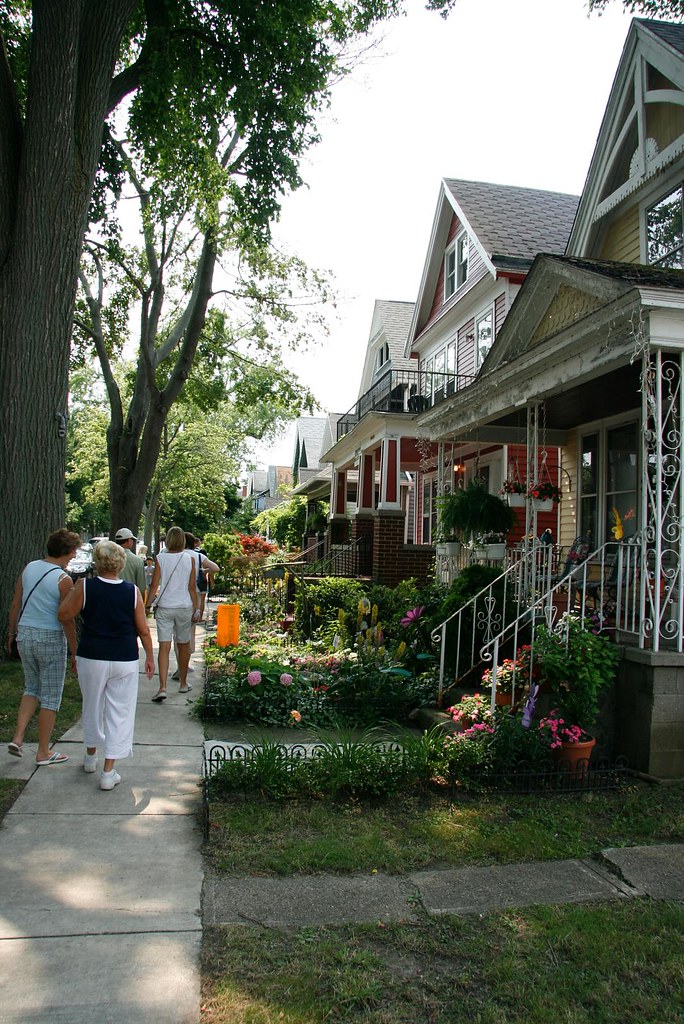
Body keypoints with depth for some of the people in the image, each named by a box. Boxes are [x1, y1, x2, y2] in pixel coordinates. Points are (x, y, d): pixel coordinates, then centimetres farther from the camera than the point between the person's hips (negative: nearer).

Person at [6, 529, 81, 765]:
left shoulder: (29, 568, 3)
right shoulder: (63, 579, -14)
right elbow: (67, 620, -13)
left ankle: (18, 738, 14)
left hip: (25, 634, 6)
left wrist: (12, 633, 20)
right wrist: (74, 652, -6)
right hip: (50, 639, -6)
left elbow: (15, 606, 9)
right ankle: (43, 752, 15)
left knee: (32, 688, 24)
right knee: (51, 696, 7)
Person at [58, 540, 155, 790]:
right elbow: (143, 630, -2)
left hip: (92, 657, 1)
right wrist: (150, 657, 10)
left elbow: (63, 615, -1)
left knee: (92, 707, 21)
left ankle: (91, 755, 41)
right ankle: (108, 772, 7)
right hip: (125, 660, -1)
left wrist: (73, 590, 11)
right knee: (119, 713, 7)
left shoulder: (84, 587, -10)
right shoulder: (133, 591, -7)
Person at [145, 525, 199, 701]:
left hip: (164, 607, -1)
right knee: (183, 646, 14)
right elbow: (192, 587, -1)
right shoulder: (190, 559, -2)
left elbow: (154, 585, -4)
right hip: (184, 607, 1)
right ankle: (183, 683, 27)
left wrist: (147, 605, 5)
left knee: (164, 647, -2)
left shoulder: (161, 558, -3)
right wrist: (196, 609, 6)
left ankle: (162, 688, -13)